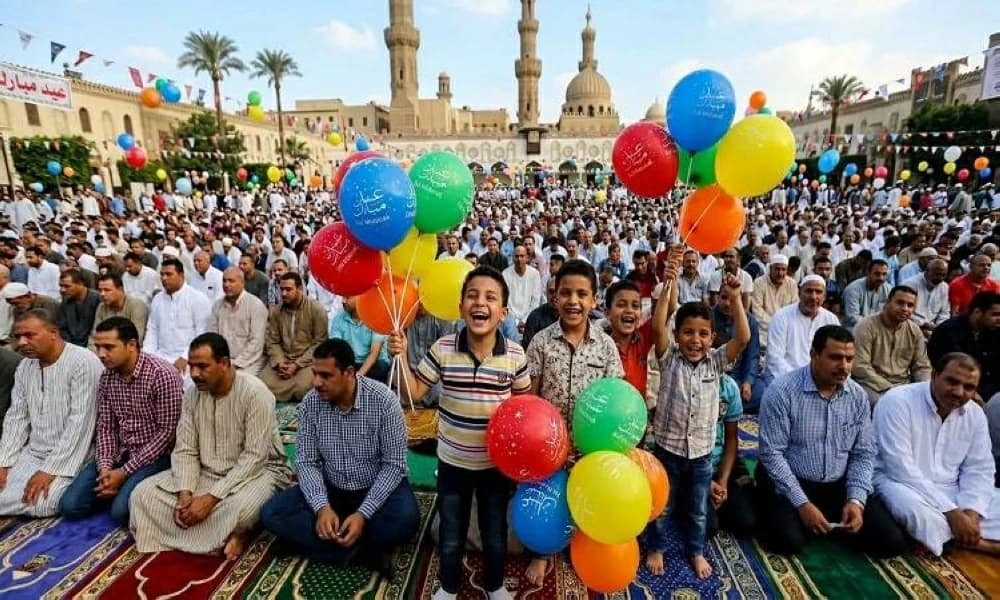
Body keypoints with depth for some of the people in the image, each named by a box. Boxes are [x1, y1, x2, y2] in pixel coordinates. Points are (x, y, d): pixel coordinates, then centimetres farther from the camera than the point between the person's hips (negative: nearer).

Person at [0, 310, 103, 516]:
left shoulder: (83, 362, -18)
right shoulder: (25, 366, 7)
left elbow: (80, 421, -21)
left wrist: (50, 469, -21)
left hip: (69, 453, -7)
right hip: (33, 452, 7)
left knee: (41, 504, -24)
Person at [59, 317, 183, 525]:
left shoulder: (163, 375, -21)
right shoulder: (107, 377, 1)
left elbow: (166, 432, -18)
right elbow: (105, 426, 6)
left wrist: (125, 471, -17)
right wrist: (105, 467, -10)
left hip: (155, 456, -6)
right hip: (119, 453, 6)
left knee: (121, 511, -23)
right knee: (70, 506, -7)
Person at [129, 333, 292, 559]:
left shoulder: (255, 393, -22)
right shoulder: (192, 395, -1)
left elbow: (254, 457, -24)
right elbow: (185, 451, -1)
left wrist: (211, 498, -27)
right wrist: (185, 494, -17)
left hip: (257, 470, -7)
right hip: (207, 473, 7)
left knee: (240, 508, -38)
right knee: (143, 493, -9)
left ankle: (230, 532, -2)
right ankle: (227, 533, -10)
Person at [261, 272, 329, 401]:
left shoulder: (316, 310, -7)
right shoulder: (275, 311, 7)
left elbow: (319, 343, -8)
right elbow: (272, 342, 7)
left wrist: (297, 365, -15)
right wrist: (279, 362, -13)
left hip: (307, 360, -3)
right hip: (282, 359, 4)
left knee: (301, 388, -31)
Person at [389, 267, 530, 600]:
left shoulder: (515, 355, -15)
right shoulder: (442, 349, -15)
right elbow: (412, 392, -8)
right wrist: (400, 356, -20)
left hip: (497, 461, 0)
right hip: (452, 460, 1)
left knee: (495, 534, 22)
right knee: (450, 535, 20)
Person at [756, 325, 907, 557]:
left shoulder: (858, 396, 0)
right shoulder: (782, 391, -18)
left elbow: (863, 454, 5)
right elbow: (771, 454, -17)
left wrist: (856, 500, -9)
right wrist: (802, 504, -20)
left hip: (839, 486, 5)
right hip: (790, 484, -4)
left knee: (891, 542, -10)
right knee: (788, 541, -26)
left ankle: (833, 524, 16)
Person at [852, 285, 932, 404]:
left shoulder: (914, 330, 8)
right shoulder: (866, 326, -11)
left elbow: (922, 367, 11)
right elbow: (860, 366, -17)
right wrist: (888, 389, -20)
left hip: (904, 384, 6)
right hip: (872, 385, -6)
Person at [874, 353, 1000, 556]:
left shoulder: (975, 414, 3)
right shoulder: (897, 402, -19)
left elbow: (980, 469, 4)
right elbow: (901, 469, -24)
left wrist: (971, 513, -14)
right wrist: (952, 513, -25)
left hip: (949, 490, 6)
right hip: (900, 483, -5)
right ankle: (984, 543, -14)